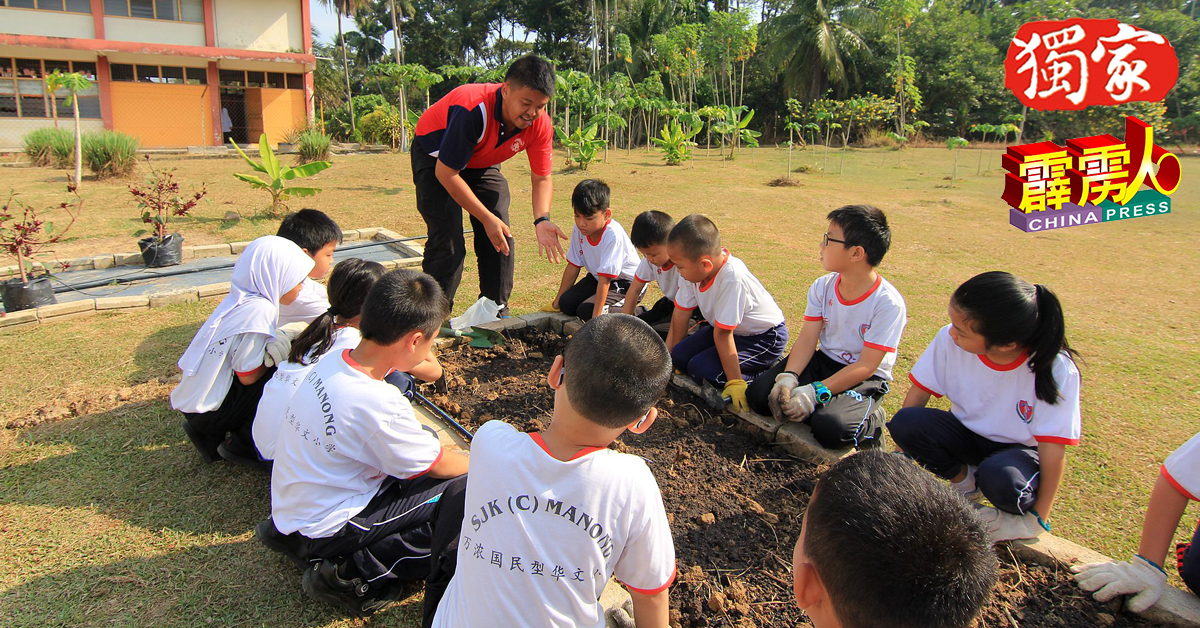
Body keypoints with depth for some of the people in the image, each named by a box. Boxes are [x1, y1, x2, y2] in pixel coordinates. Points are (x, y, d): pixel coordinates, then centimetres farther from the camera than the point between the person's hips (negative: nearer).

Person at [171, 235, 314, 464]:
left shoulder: (241, 298, 3)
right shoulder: (259, 310, -24)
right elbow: (248, 376, -19)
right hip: (208, 410, -9)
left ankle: (211, 436, 15)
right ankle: (242, 444, 4)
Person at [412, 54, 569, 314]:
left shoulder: (540, 125, -23)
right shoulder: (473, 109, -39)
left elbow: (541, 178, -12)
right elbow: (446, 172, -33)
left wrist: (541, 220, -32)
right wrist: (487, 218, -32)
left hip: (482, 164, 6)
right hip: (436, 159, -5)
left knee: (501, 238, -1)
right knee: (447, 242, -15)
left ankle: (495, 312, 13)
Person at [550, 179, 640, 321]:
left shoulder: (613, 235, -31)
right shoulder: (579, 230, -11)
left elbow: (605, 279, -32)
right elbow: (573, 266, -1)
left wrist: (595, 317, -32)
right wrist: (557, 302, 4)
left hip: (627, 283, -6)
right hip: (597, 277, 7)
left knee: (586, 310, -25)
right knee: (566, 304, -14)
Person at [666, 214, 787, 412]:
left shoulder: (732, 278, -36)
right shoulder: (693, 268, -15)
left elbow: (722, 334, -32)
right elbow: (681, 312, -4)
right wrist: (670, 354, 5)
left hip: (765, 337, -7)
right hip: (725, 327, 8)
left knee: (701, 368, -21)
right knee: (681, 357, -7)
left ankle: (764, 374, -4)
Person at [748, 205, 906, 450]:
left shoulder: (888, 303, -20)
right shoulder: (823, 287, -3)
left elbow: (867, 366, -21)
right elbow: (807, 339, -6)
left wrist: (816, 392, -29)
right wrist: (788, 377, -25)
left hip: (865, 378, -5)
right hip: (823, 360, 5)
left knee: (830, 428, -33)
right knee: (759, 395, -15)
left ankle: (870, 423, 1)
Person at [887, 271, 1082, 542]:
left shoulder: (1057, 371, -27)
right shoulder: (950, 339, -22)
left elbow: (1054, 449, -21)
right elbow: (919, 391, -9)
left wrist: (1037, 518, -18)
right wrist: (905, 451, -9)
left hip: (1018, 448, -3)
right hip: (966, 433, 4)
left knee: (999, 477, -38)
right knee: (904, 422, -26)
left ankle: (1020, 512, -1)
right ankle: (964, 479, 2)